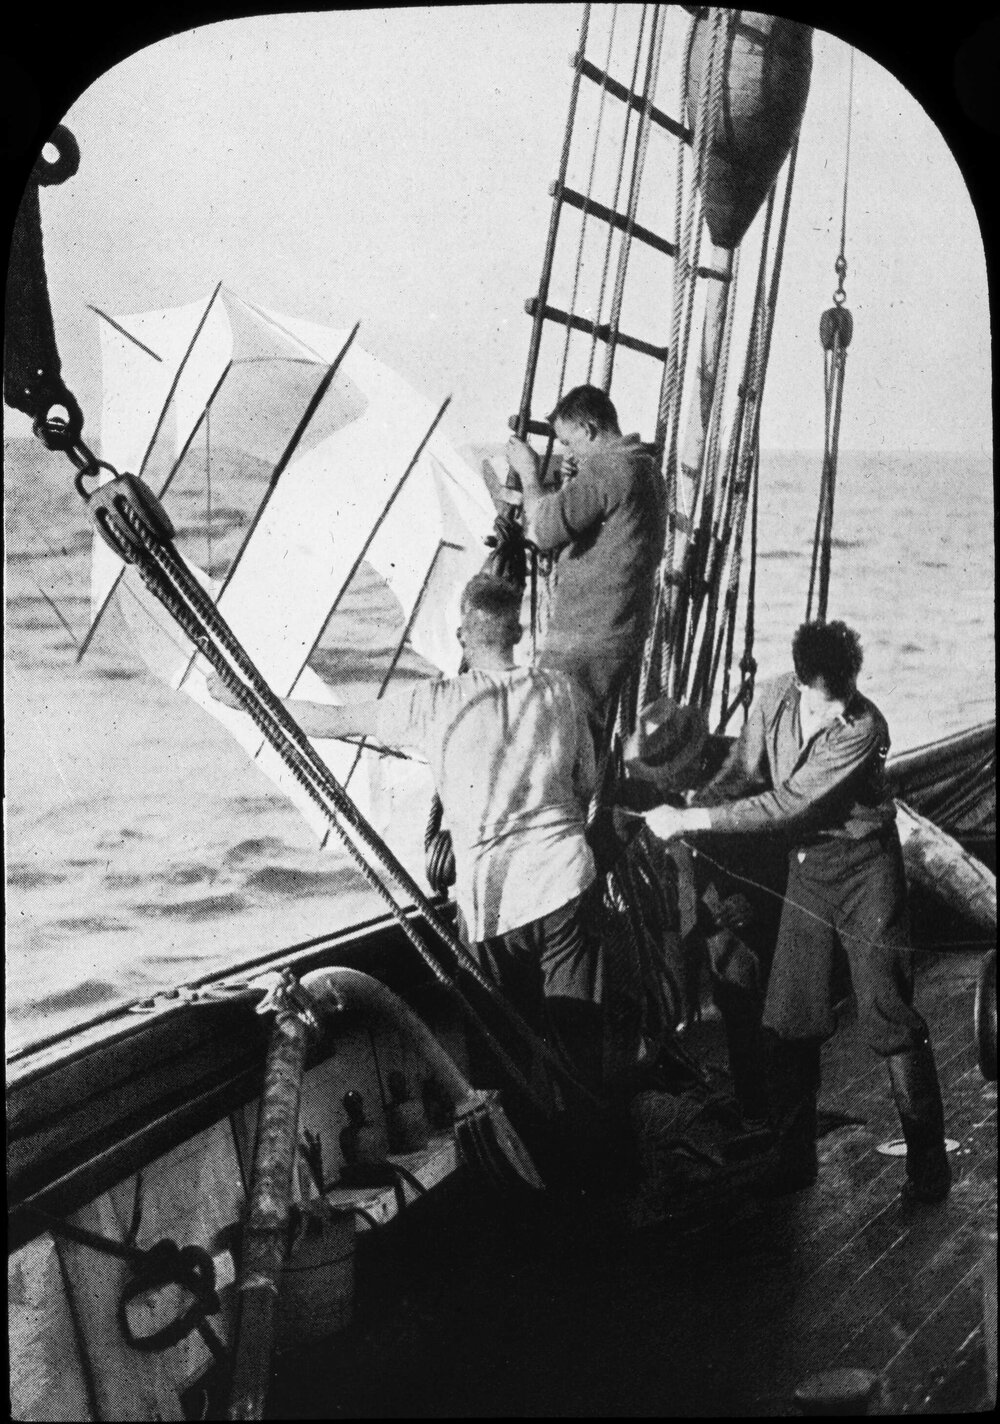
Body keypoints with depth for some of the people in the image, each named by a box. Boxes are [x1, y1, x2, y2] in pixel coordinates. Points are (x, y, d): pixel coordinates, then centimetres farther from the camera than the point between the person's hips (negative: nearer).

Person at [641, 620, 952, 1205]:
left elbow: (787, 804, -26)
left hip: (865, 867, -5)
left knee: (889, 1014, -4)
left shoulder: (864, 727, -23)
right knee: (789, 1019, 5)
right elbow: (743, 773, 5)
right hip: (807, 866, 5)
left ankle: (929, 1162, 9)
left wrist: (693, 821, -25)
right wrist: (685, 813, -14)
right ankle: (794, 1156, 19)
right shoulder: (774, 699, -6)